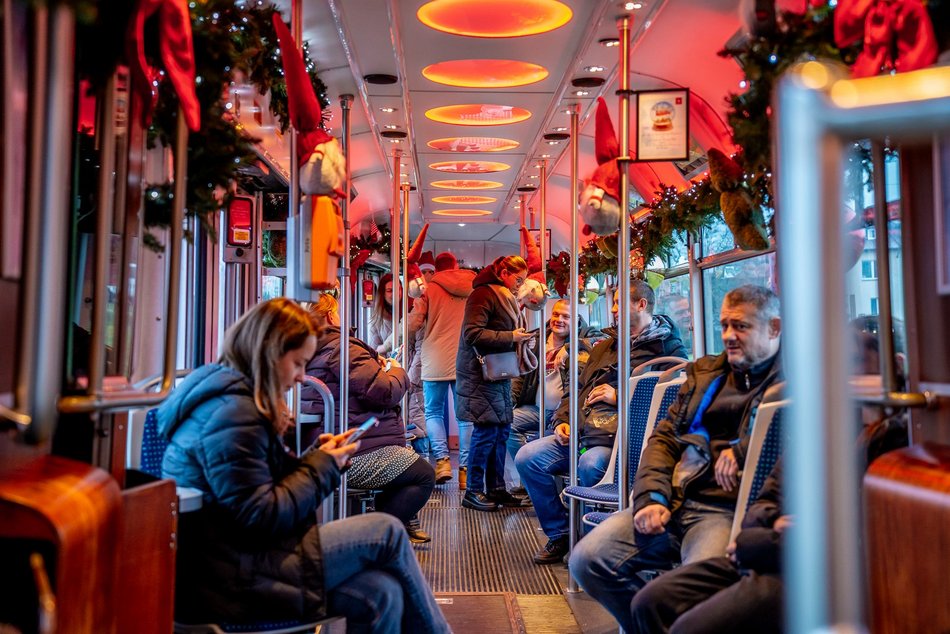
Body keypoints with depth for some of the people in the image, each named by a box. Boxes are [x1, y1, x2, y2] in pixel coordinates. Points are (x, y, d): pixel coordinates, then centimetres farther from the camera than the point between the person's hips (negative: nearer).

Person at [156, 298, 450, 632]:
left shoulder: (236, 396, 15)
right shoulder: (232, 413, -17)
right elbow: (261, 518, -20)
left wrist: (321, 457, 4)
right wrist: (322, 467, -9)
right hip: (226, 579, -9)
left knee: (381, 594, -7)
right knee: (386, 532, -9)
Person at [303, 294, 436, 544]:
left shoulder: (309, 355, 14)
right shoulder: (342, 347, -18)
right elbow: (385, 392, -21)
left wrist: (378, 367, 18)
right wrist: (397, 371, -1)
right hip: (358, 457, -11)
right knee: (425, 476, 1)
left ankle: (403, 523, 34)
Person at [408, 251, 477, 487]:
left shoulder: (430, 289, -1)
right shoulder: (472, 287, 7)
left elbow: (412, 326, -5)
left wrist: (423, 334, 16)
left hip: (436, 363, -2)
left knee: (434, 412, 11)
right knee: (466, 416, 7)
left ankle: (442, 459, -5)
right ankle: (465, 468, 4)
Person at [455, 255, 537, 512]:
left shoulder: (505, 297, 19)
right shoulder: (483, 295, -12)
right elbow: (472, 334, -22)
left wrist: (520, 337, 7)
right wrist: (511, 337, -21)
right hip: (480, 375, -10)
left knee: (502, 429, 9)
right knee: (487, 430, -9)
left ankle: (496, 488, 17)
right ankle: (473, 492, 1)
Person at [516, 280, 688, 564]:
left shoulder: (667, 348, 2)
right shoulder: (605, 346, 27)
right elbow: (578, 388, 30)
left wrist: (619, 397, -11)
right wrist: (563, 421, 12)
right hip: (580, 432, 7)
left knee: (590, 464, -37)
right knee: (527, 457, -12)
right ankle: (559, 533, 4)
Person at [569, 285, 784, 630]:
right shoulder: (705, 372, 22)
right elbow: (664, 437, 18)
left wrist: (743, 450, -16)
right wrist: (652, 496, 1)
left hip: (729, 509, -6)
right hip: (673, 501, 6)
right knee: (587, 560, -9)